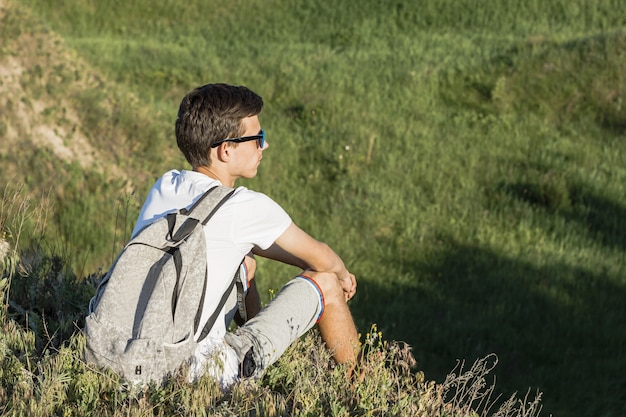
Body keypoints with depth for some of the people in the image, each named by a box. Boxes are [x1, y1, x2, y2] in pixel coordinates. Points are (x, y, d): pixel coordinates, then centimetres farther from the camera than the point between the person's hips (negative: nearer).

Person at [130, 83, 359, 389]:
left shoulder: (164, 186, 5)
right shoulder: (245, 207, -15)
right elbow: (322, 258, 2)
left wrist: (309, 263, 26)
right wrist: (341, 275, 25)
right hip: (198, 370, -7)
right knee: (326, 283, 10)